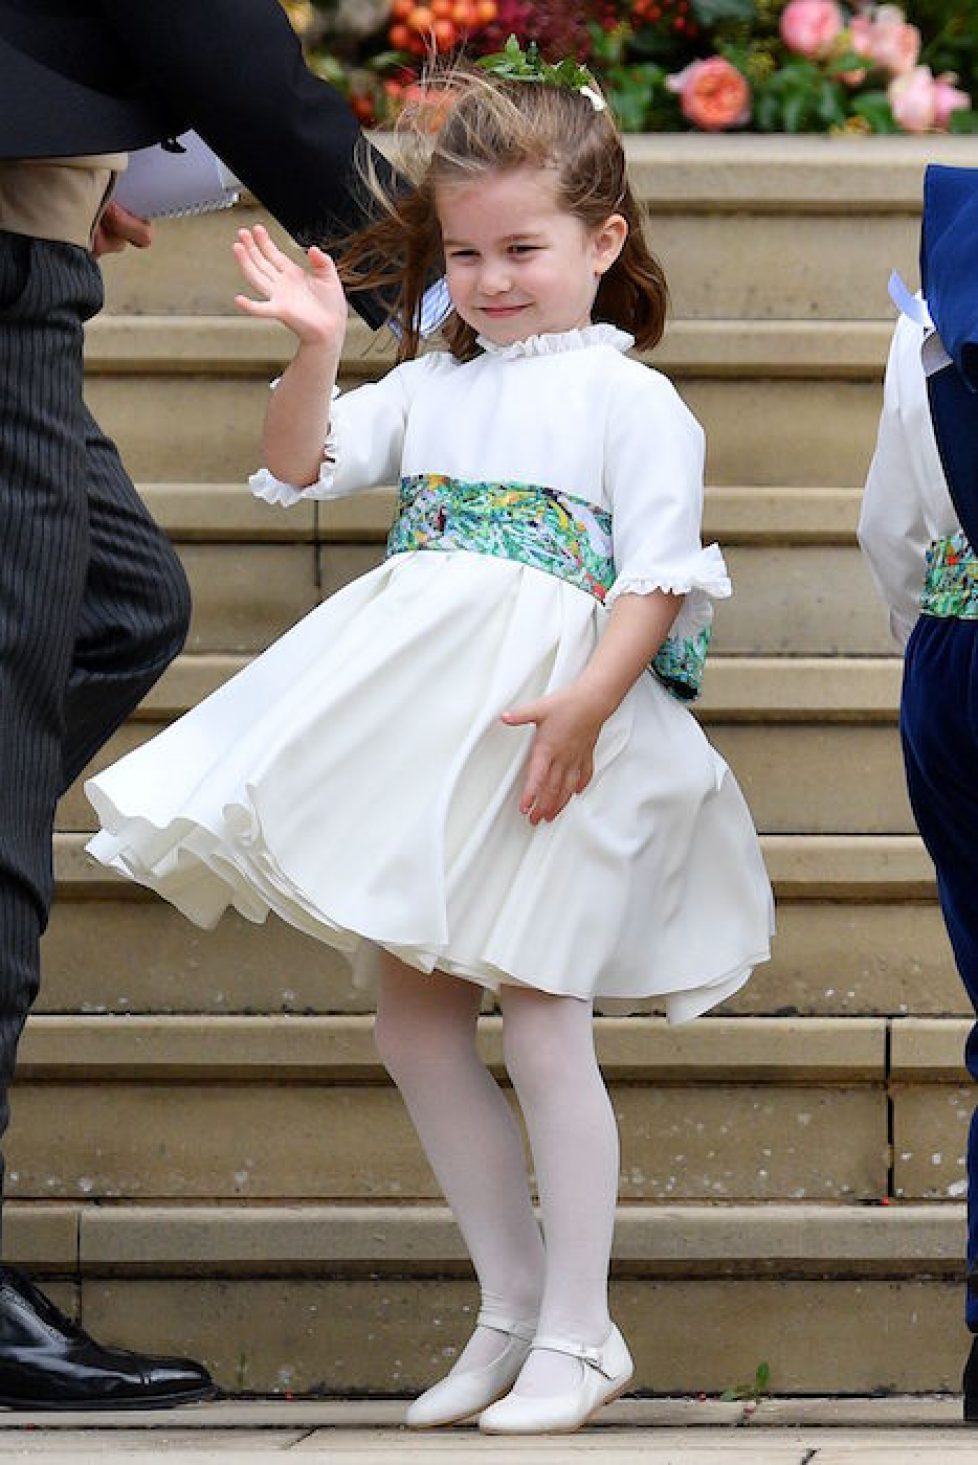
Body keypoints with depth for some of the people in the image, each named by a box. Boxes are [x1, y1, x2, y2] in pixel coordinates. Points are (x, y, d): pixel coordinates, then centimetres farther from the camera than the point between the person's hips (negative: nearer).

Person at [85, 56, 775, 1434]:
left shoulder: (631, 401, -1)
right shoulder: (428, 390, 17)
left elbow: (657, 580, -9)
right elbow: (299, 466, 10)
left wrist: (586, 704, -23)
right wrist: (316, 346, -6)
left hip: (557, 732, -7)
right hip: (420, 729, 7)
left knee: (540, 1017, -7)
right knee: (412, 1016, 7)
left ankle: (577, 1332, 2)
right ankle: (512, 1307, 19)